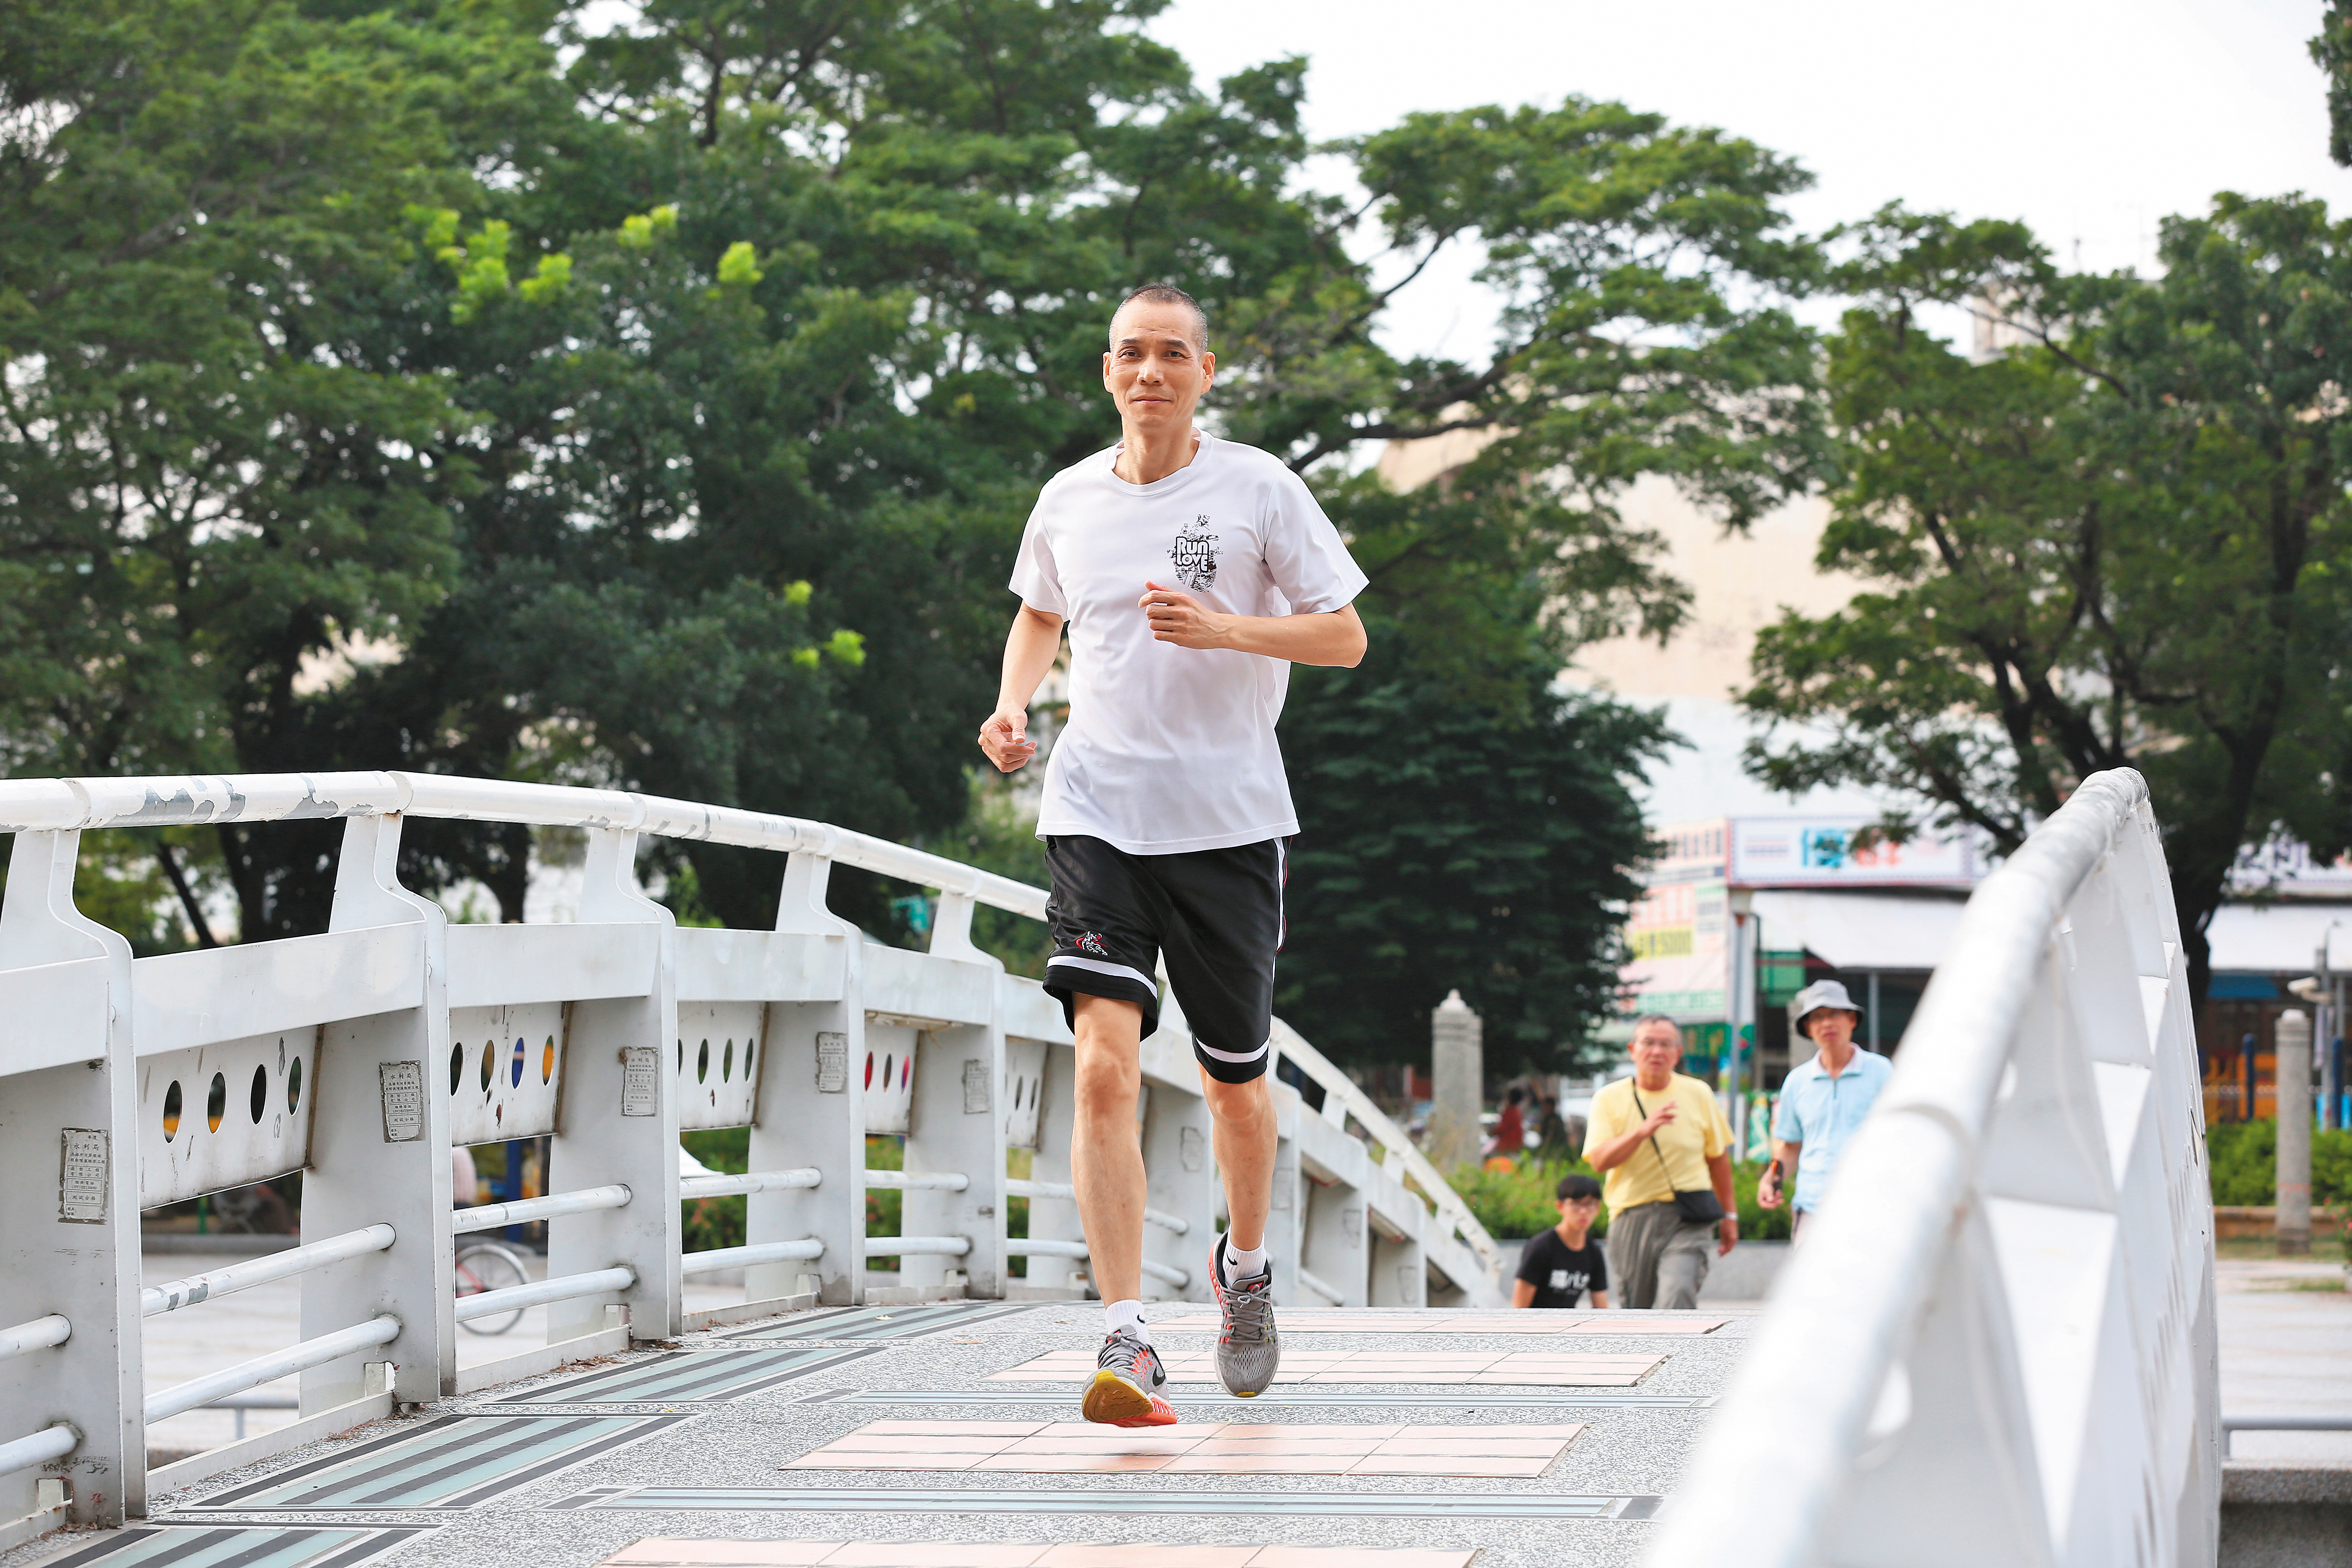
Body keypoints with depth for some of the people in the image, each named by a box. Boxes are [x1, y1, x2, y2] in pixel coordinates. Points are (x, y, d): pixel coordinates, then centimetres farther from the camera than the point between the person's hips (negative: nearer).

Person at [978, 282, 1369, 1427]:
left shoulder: (1258, 490, -2)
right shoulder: (1068, 502, 7)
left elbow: (1345, 637, -2)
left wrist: (1222, 628, -17)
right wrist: (1013, 705, 7)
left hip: (1228, 818, -1)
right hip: (1096, 813, 1)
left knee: (1234, 1081, 10)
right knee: (1105, 1064, -17)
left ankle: (1245, 1264, 40)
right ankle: (1126, 1343, -20)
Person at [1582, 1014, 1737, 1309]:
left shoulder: (1699, 1095, 8)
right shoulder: (1609, 1099, 4)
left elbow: (1718, 1157, 17)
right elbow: (1600, 1160, -10)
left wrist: (1729, 1215, 18)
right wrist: (1644, 1130, -22)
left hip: (1686, 1221, -1)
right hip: (1631, 1219, 1)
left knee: (1678, 1298, -22)